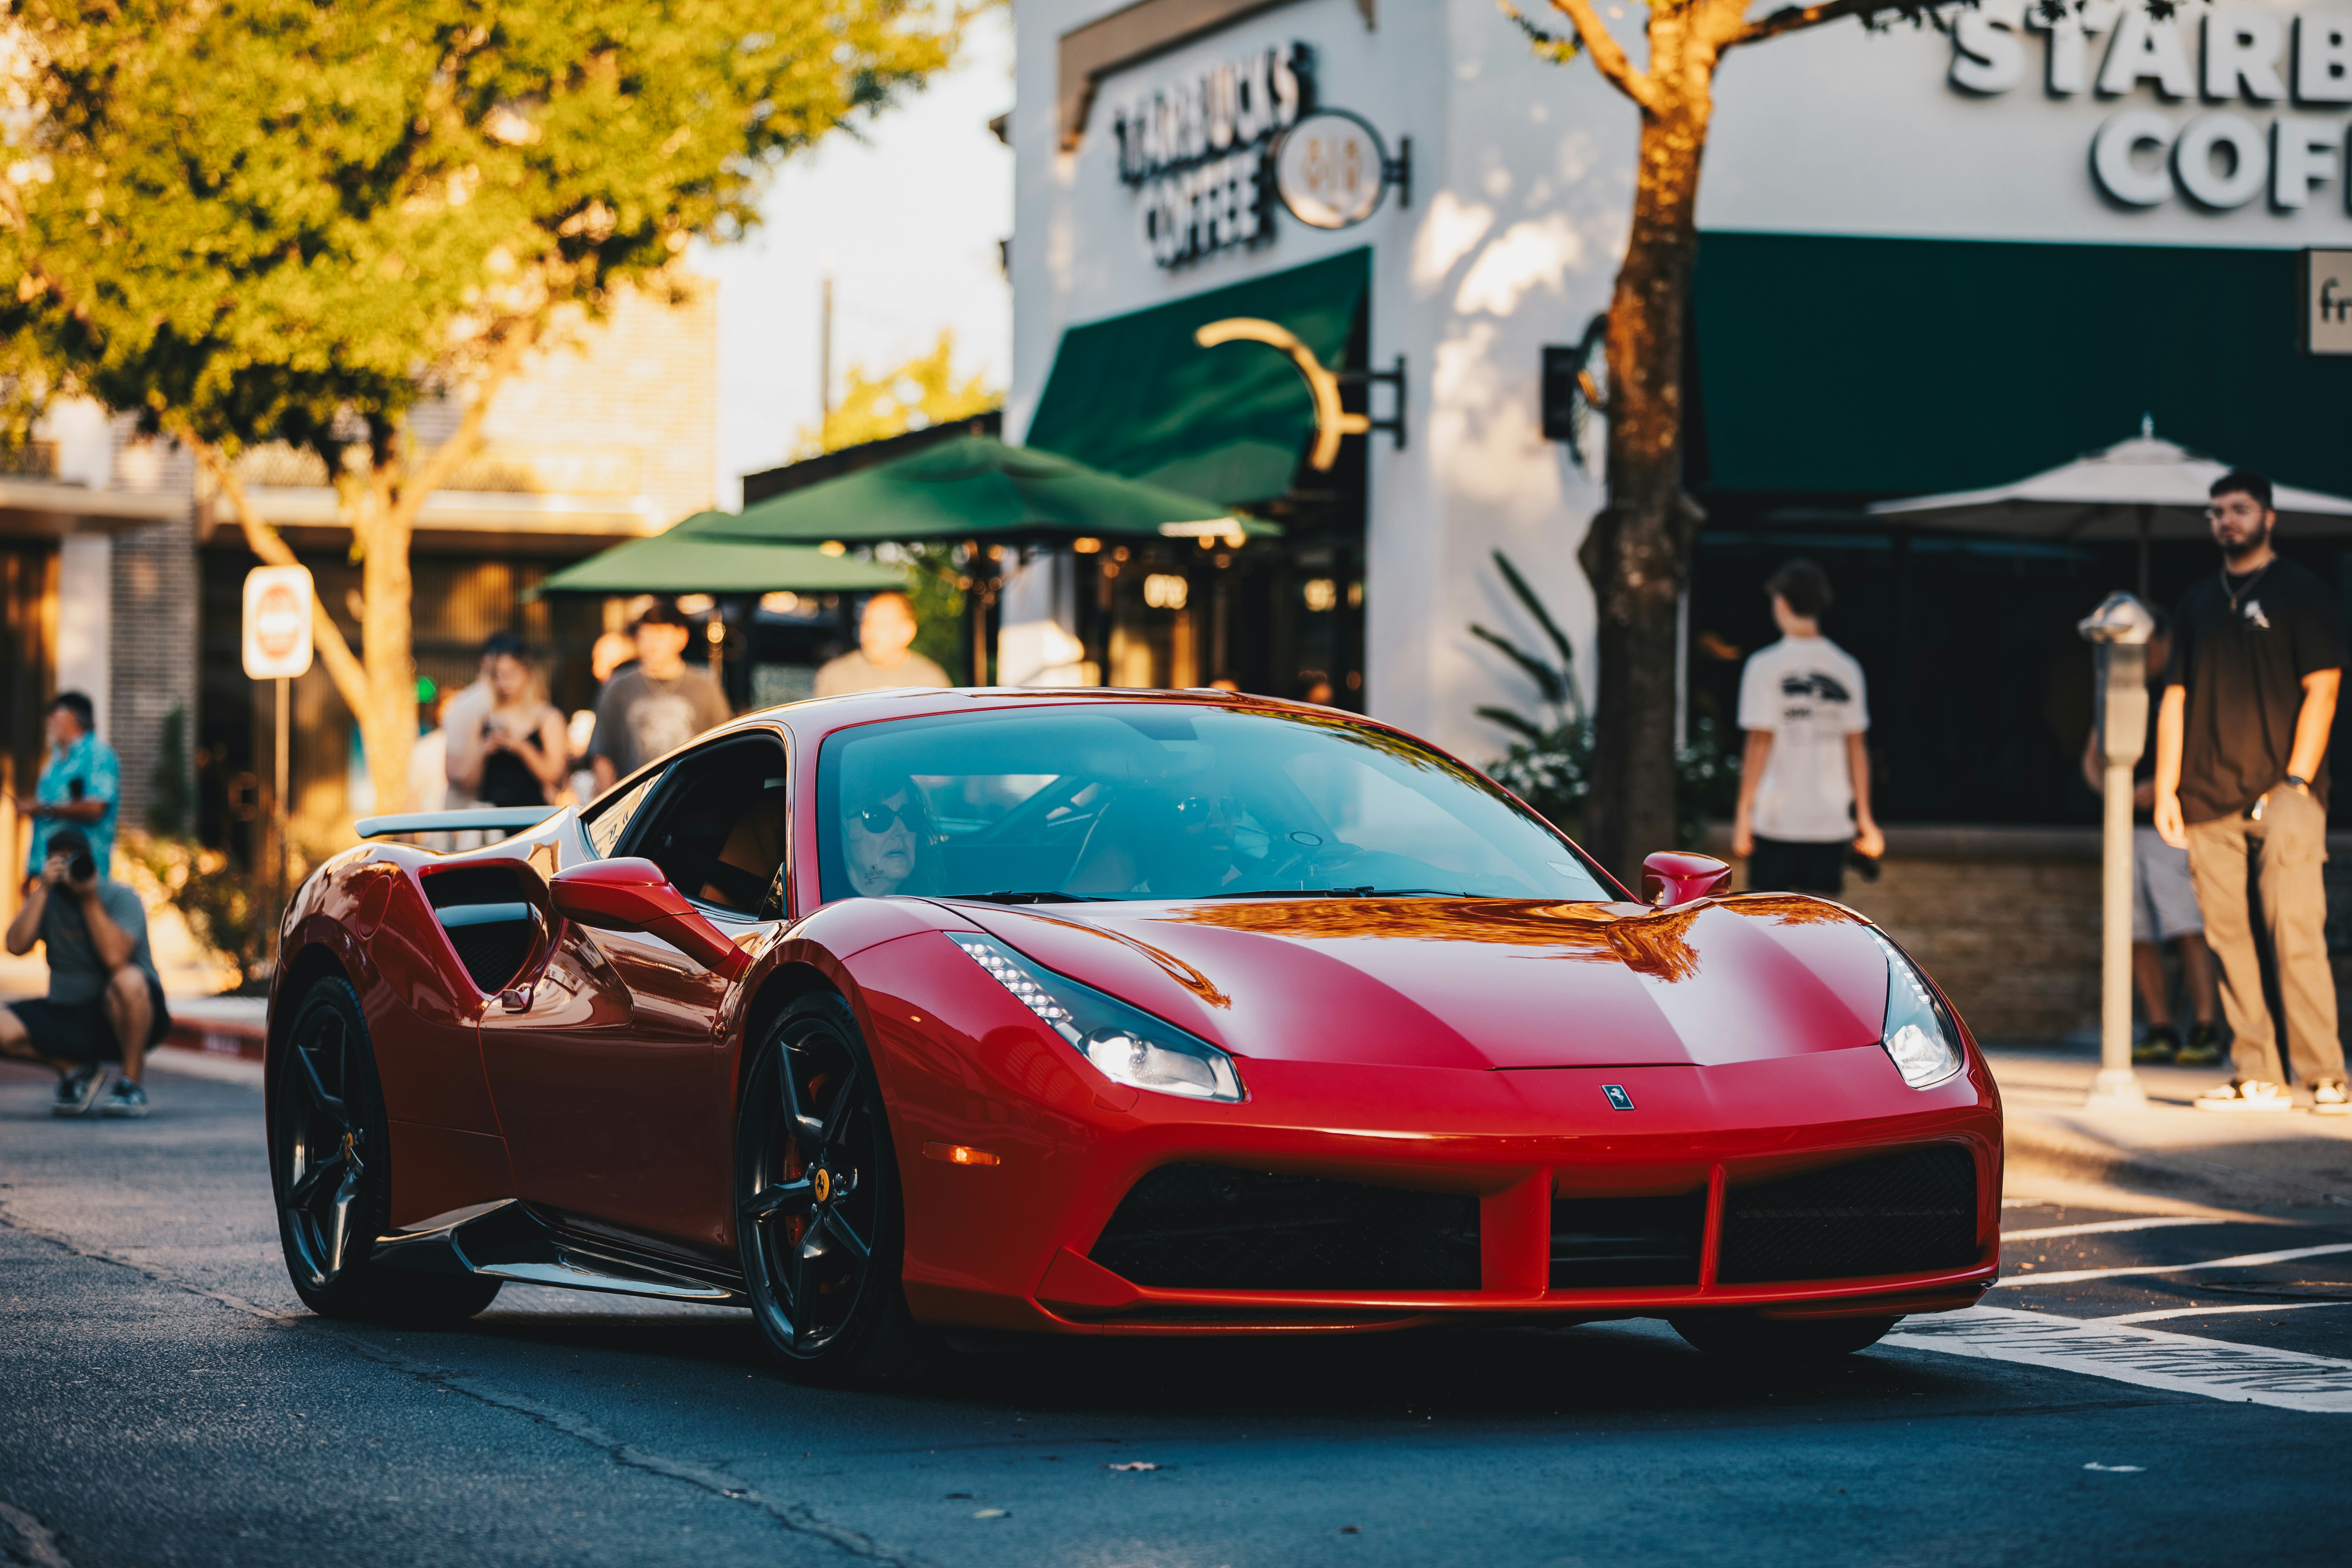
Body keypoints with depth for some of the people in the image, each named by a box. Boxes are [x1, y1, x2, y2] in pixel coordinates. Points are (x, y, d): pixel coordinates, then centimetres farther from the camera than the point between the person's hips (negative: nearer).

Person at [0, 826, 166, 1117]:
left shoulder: (120, 897, -10)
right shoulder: (47, 898, 3)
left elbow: (115, 958, -26)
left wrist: (89, 898, -23)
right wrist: (43, 889, -16)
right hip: (65, 1013, 4)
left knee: (128, 981, -39)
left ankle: (132, 1081, -18)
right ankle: (76, 1070, 7)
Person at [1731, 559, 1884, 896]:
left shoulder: (1765, 665, -6)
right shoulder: (1846, 668, 6)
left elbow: (1759, 744, -8)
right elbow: (1857, 748, 8)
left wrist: (1743, 815, -4)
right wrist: (1864, 817, 14)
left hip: (1776, 819, -3)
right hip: (1832, 819, 3)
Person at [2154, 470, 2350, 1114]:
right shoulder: (2198, 603, 18)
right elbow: (2176, 697, 17)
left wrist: (2296, 782, -10)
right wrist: (2166, 789, 8)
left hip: (2280, 796, -5)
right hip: (2208, 799, 5)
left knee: (2296, 935, -11)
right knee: (2228, 938, 1)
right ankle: (2256, 1077, 3)